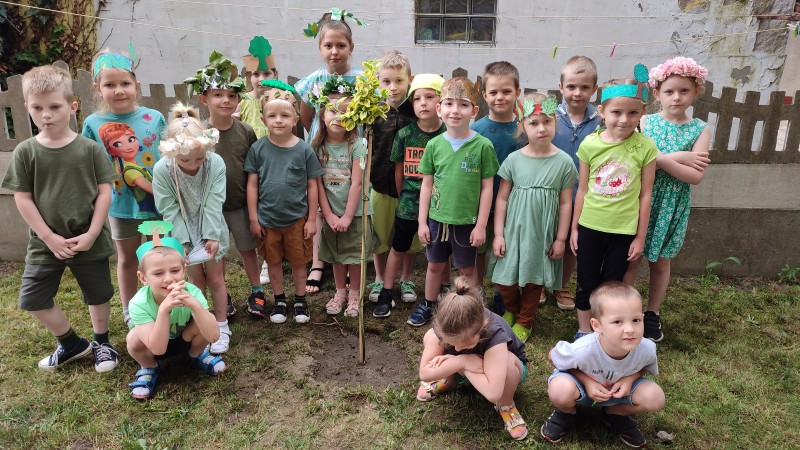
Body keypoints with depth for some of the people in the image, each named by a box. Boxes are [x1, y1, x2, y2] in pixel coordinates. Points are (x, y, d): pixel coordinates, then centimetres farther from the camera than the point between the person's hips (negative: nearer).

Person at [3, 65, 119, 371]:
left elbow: (104, 192, -7)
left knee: (98, 295, 12)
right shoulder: (25, 152, -4)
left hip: (89, 241, -2)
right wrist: (48, 237, -11)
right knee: (32, 299, 6)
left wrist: (91, 234, -13)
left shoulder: (90, 148, -7)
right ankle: (71, 344, 28)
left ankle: (101, 342, 36)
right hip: (45, 243, 2)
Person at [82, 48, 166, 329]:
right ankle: (129, 311, 35)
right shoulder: (93, 124, -6)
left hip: (159, 202, 0)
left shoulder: (154, 118, -6)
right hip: (121, 205, 0)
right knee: (127, 258, 17)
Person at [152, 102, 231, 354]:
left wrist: (212, 236, -19)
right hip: (185, 232, 0)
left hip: (212, 231, 0)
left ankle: (221, 327, 22)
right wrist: (181, 240, -18)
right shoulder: (162, 169, -21)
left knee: (215, 278, 8)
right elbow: (170, 210, -15)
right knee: (196, 279, 10)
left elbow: (214, 204, -18)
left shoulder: (216, 163, -22)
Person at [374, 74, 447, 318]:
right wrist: (403, 198, 7)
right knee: (398, 249, 12)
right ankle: (386, 294, 25)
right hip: (408, 203, 1)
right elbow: (399, 171, 3)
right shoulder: (404, 135, -5)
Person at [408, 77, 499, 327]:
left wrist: (481, 225, -7)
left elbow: (487, 187, -6)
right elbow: (426, 185, 2)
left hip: (467, 221, -3)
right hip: (437, 219, 3)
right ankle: (428, 305, 39)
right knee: (435, 265, 19)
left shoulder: (483, 145, -10)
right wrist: (422, 222, 2)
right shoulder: (434, 144, -3)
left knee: (467, 269, 13)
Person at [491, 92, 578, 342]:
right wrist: (498, 234, -4)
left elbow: (566, 203, -3)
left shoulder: (564, 162, -7)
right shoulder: (514, 159, -6)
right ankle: (511, 309, 36)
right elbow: (502, 198, -1)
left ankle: (524, 321, 36)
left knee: (534, 280, 14)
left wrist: (560, 238, -2)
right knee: (503, 280, 5)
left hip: (543, 233, 0)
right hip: (514, 229, 1)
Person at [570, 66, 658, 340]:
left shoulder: (645, 148, -9)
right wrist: (574, 228, 5)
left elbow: (645, 195, -4)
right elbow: (582, 189, 2)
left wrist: (640, 237, -1)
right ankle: (584, 332, 32)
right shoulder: (590, 144, -6)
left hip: (623, 230, -1)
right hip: (590, 226, 1)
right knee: (586, 283, 14)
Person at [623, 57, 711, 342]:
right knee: (631, 258, 6)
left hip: (671, 206, 0)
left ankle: (652, 313, 31)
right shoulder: (645, 122, -2)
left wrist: (660, 158, -20)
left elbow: (695, 176, -13)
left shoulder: (700, 130, -3)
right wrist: (678, 158, -18)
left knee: (660, 262, 14)